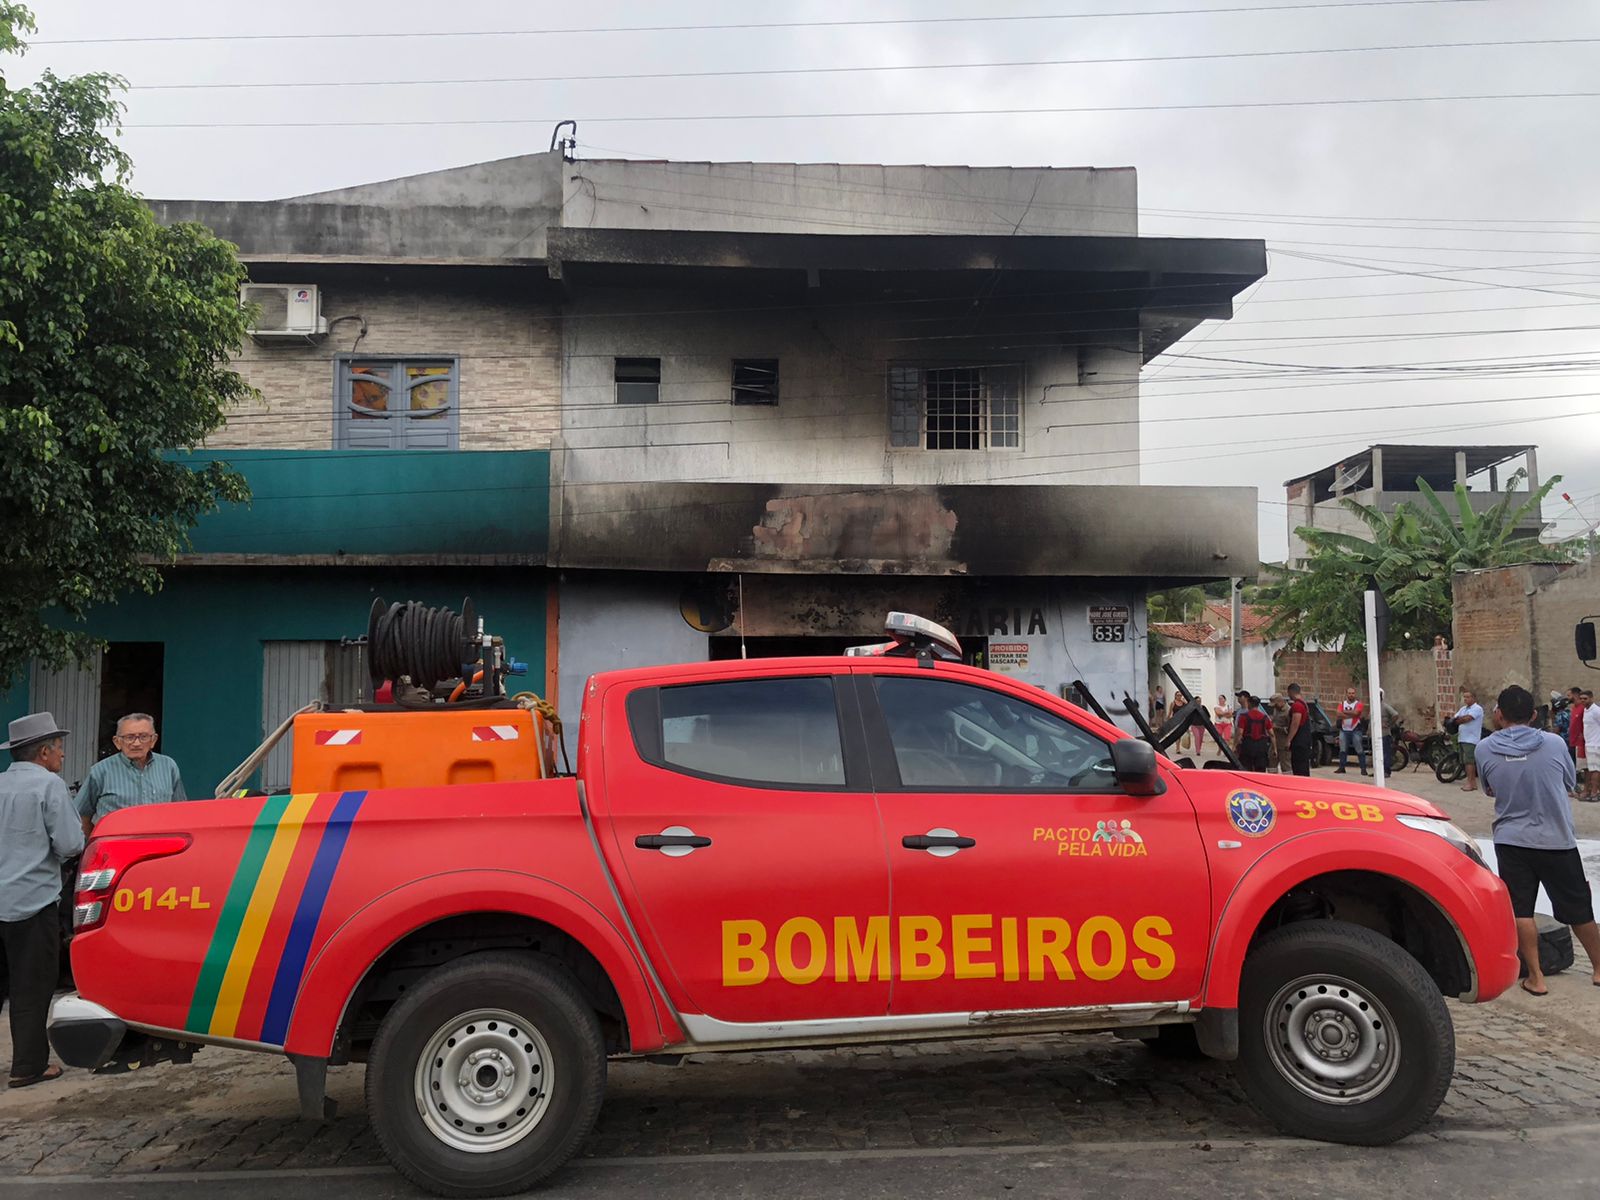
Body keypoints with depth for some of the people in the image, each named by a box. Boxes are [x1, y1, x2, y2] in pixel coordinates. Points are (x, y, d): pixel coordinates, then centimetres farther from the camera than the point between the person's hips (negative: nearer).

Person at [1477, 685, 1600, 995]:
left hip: (1511, 841, -1)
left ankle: (1536, 977, 5)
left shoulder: (1485, 749, -7)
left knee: (1520, 910, 5)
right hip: (1557, 841, 1)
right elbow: (1570, 783, 9)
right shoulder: (1554, 744, -7)